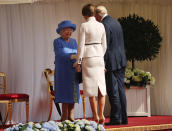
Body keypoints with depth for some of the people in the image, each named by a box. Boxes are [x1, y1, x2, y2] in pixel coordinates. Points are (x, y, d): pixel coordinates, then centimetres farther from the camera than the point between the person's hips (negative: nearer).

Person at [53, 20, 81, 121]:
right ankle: (64, 118, -10)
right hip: (63, 71, -5)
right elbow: (60, 55, -16)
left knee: (73, 93, 0)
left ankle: (71, 117, 1)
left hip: (73, 71, 5)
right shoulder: (57, 42, -3)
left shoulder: (74, 42, 14)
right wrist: (73, 56, -28)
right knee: (65, 93, -10)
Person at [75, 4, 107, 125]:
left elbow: (81, 45, -10)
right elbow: (104, 45, 10)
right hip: (99, 57, 4)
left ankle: (95, 117, -1)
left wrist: (78, 62, -5)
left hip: (88, 58, -4)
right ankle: (101, 115, 0)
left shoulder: (84, 26, -9)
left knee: (91, 89, -1)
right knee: (101, 88, 9)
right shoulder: (101, 26, 6)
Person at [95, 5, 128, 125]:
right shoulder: (116, 22, 14)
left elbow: (105, 46, -17)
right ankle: (123, 117, 12)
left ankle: (116, 118, -4)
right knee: (120, 89, 10)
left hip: (111, 62, -9)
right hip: (121, 61, 9)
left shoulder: (104, 26, -14)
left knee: (113, 91, -5)